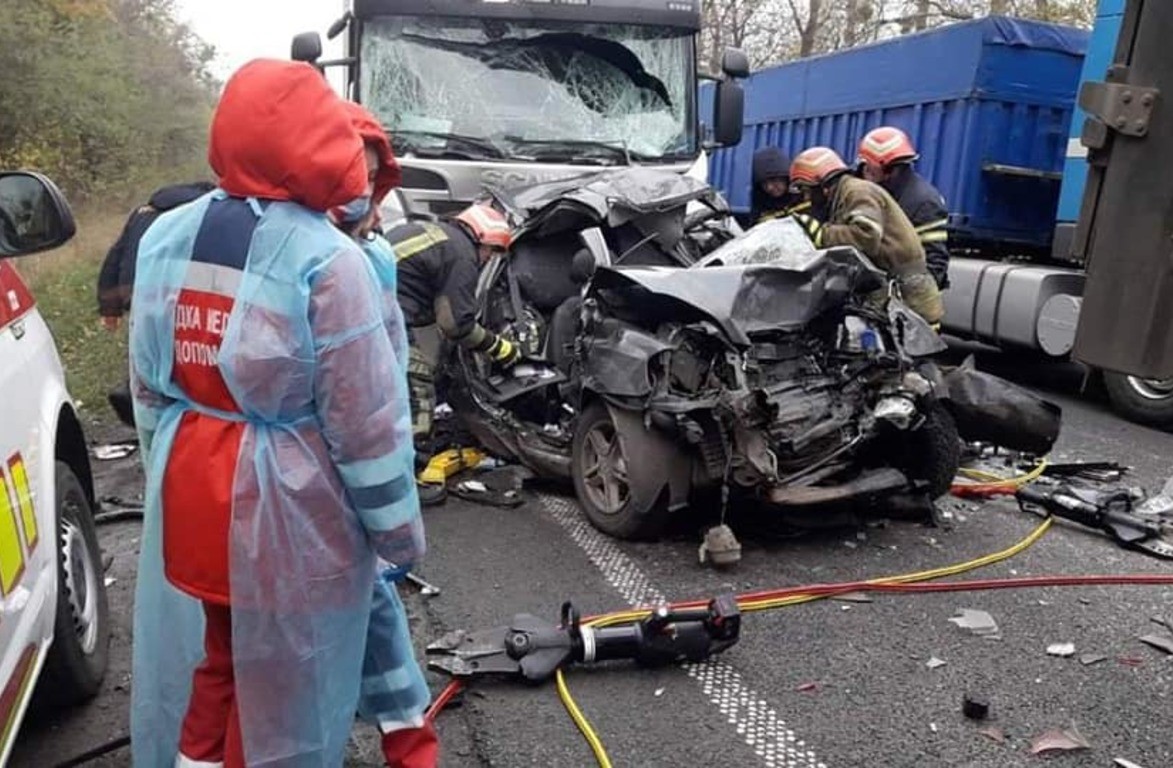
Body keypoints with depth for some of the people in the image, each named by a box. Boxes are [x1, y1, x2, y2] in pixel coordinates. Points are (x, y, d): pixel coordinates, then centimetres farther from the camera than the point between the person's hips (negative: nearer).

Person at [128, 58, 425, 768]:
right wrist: (399, 529, -4)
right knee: (282, 689, 14)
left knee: (195, 667, 23)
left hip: (187, 490, 6)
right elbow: (367, 421, -16)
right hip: (288, 504, -6)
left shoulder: (165, 237, 1)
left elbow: (148, 387, 10)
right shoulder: (327, 259, -19)